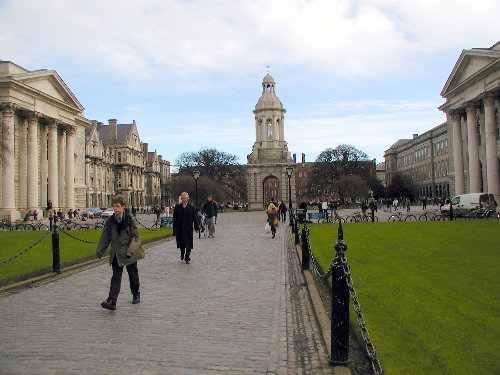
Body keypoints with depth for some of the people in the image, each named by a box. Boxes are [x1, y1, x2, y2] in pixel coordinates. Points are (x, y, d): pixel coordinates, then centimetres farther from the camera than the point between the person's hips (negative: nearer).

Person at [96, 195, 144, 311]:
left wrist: (130, 250, -21)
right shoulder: (111, 220, 2)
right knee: (116, 277, -4)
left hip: (129, 253, -3)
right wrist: (100, 251, 10)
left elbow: (135, 236, -10)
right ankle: (112, 301, -10)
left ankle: (136, 295, 33)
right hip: (116, 253, 3)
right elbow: (105, 236, 11)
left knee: (133, 275, 12)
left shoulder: (130, 219, -10)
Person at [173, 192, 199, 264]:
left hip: (188, 229, -1)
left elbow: (195, 218, 5)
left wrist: (197, 227, 2)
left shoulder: (192, 207, 3)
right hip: (179, 228, 1)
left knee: (188, 244, -3)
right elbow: (174, 219, 5)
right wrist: (175, 228, 0)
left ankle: (187, 258, 2)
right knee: (181, 243, 13)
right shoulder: (177, 207, 5)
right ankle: (182, 253, 39)